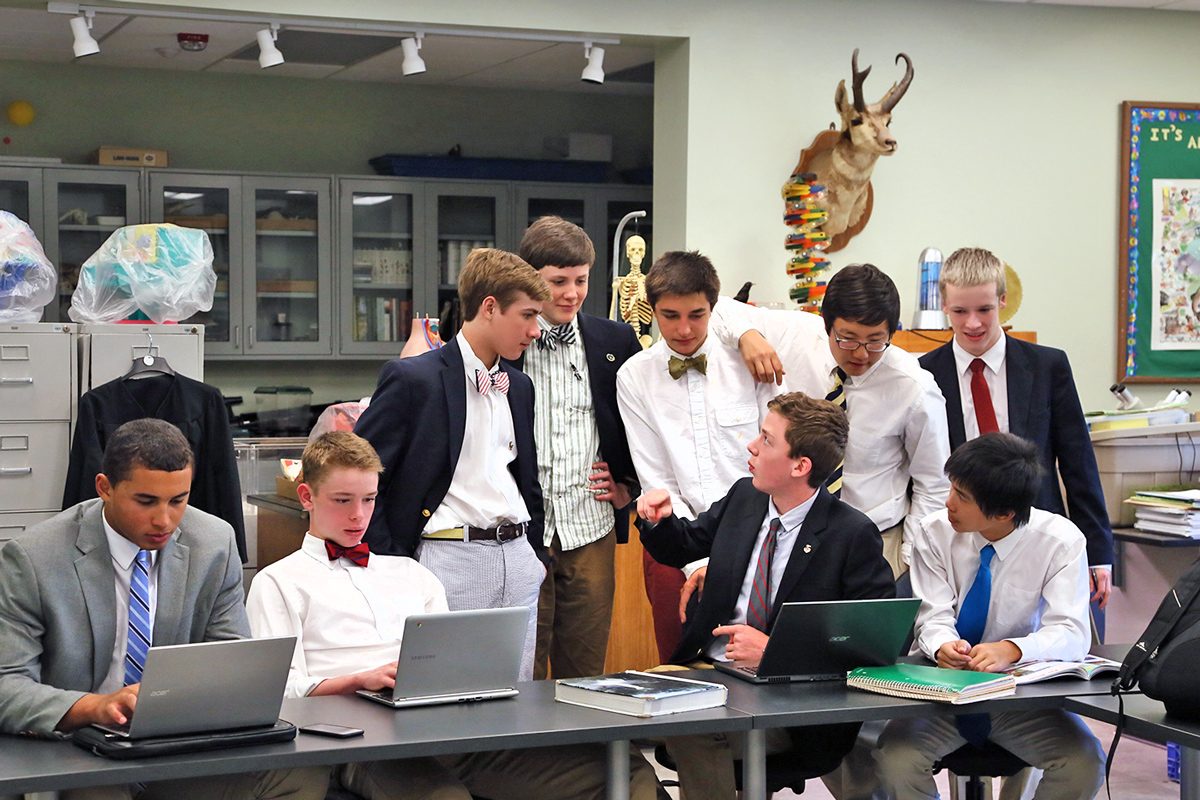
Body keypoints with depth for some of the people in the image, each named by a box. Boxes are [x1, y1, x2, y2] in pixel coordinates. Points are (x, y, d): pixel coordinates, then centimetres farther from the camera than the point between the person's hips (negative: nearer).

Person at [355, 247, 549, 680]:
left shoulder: (519, 386, 15)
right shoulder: (413, 379, -8)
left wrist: (535, 553, 15)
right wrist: (390, 575, -11)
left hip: (516, 562, 7)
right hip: (450, 559, -7)